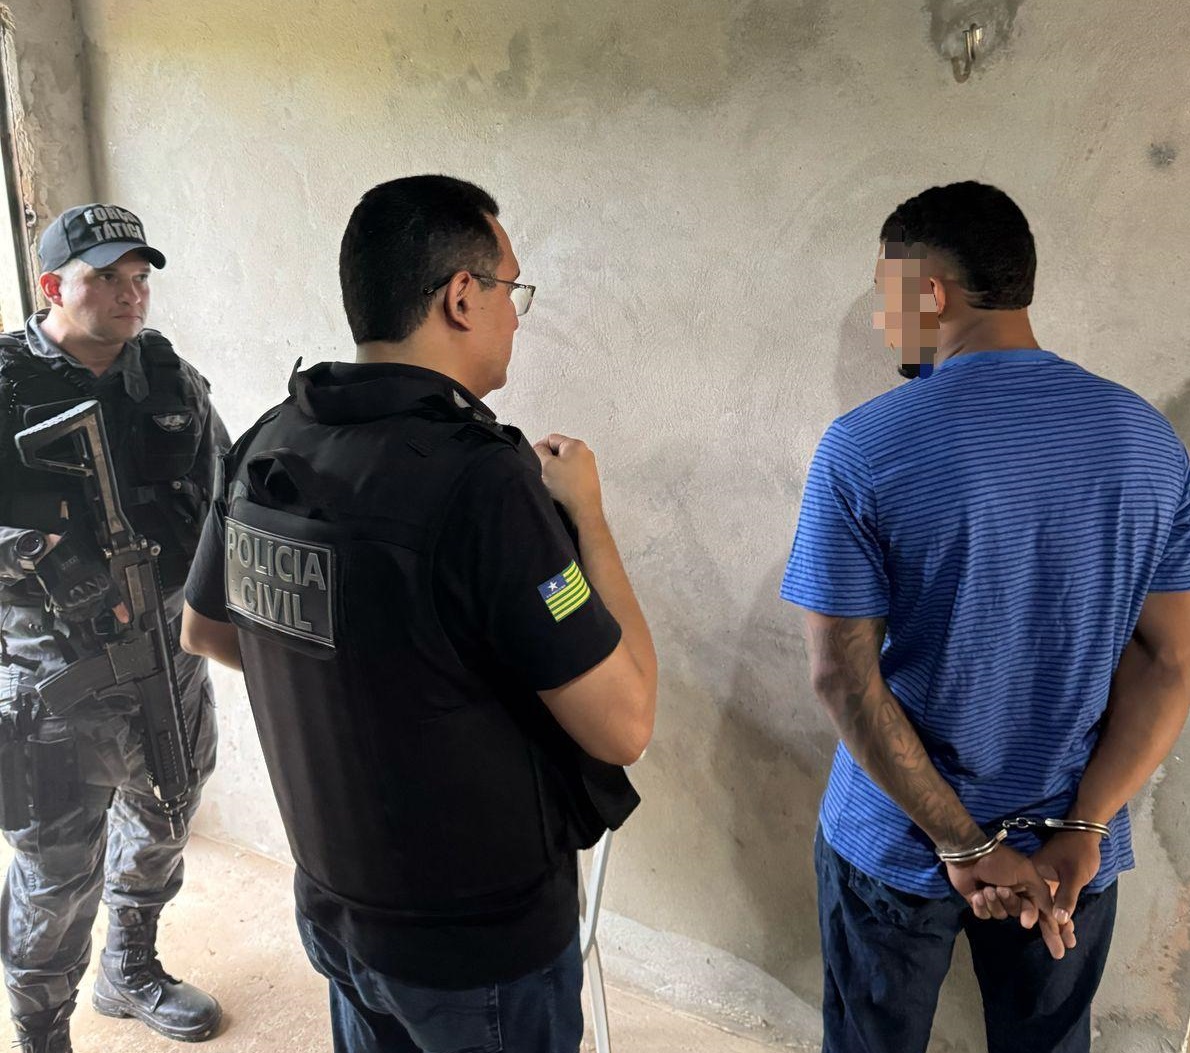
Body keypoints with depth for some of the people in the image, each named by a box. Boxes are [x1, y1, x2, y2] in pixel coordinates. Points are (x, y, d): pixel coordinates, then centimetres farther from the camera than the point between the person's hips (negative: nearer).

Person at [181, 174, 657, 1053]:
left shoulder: (266, 448, -6)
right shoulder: (482, 481, -30)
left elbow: (205, 630, 10)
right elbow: (623, 726, -24)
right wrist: (586, 513, -15)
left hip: (332, 906, 6)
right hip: (481, 943, -6)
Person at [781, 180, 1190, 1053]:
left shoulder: (864, 448, -18)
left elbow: (843, 674, -18)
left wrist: (963, 843, -12)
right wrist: (1080, 832, -7)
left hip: (898, 844, -3)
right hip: (1072, 844, 4)